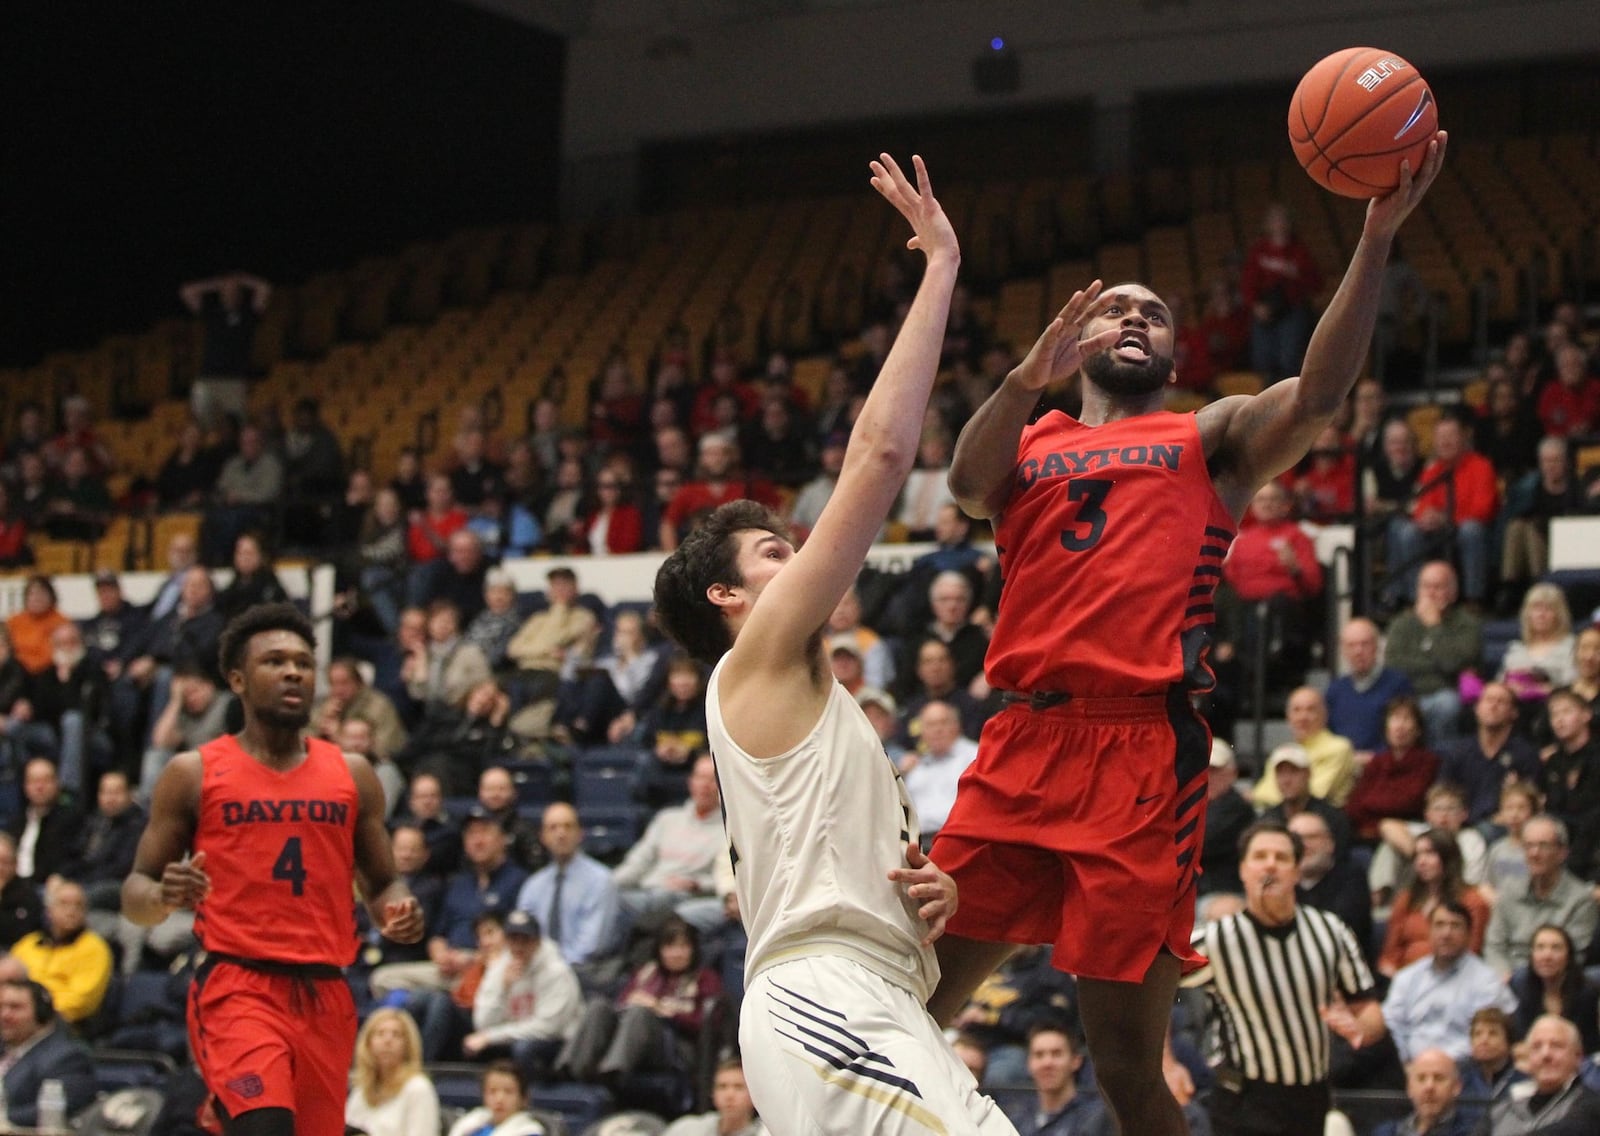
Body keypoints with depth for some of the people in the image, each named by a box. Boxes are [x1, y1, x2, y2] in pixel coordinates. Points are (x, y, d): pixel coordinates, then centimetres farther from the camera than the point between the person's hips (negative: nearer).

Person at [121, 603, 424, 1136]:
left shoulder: (352, 775, 12)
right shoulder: (194, 773, 3)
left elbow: (382, 883, 19)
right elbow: (135, 892, 6)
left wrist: (398, 912, -4)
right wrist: (163, 896, -18)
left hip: (326, 997, 5)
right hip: (237, 988, -4)